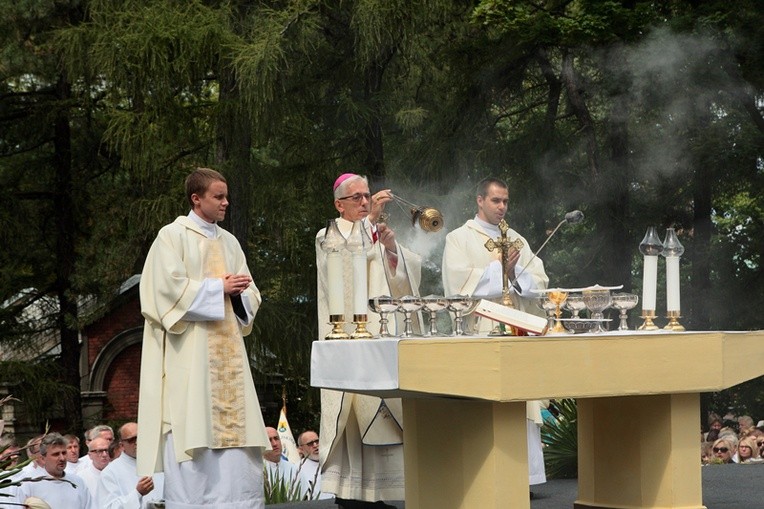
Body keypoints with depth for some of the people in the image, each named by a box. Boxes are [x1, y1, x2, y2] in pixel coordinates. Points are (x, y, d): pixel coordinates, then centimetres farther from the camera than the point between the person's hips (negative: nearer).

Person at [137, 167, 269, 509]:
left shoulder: (229, 242, 17)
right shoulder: (173, 236, -1)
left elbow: (250, 295, 16)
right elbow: (170, 288, -13)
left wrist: (240, 291, -6)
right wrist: (218, 288, -12)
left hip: (227, 349, 6)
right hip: (189, 348, -6)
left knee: (233, 424, 1)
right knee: (192, 428, -9)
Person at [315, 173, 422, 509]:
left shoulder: (379, 234, 19)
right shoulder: (328, 237, 7)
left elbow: (407, 275, 6)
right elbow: (344, 260, -17)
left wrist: (392, 249, -12)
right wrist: (370, 220, -24)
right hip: (347, 339, -4)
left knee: (383, 411, -1)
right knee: (351, 410, -10)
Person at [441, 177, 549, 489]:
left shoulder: (517, 240, 20)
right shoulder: (459, 239, 5)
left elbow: (539, 283, 11)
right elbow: (459, 284, -9)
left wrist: (515, 272, -7)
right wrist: (499, 268, -5)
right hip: (479, 334, -4)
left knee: (522, 409, -1)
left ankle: (523, 475, 0)